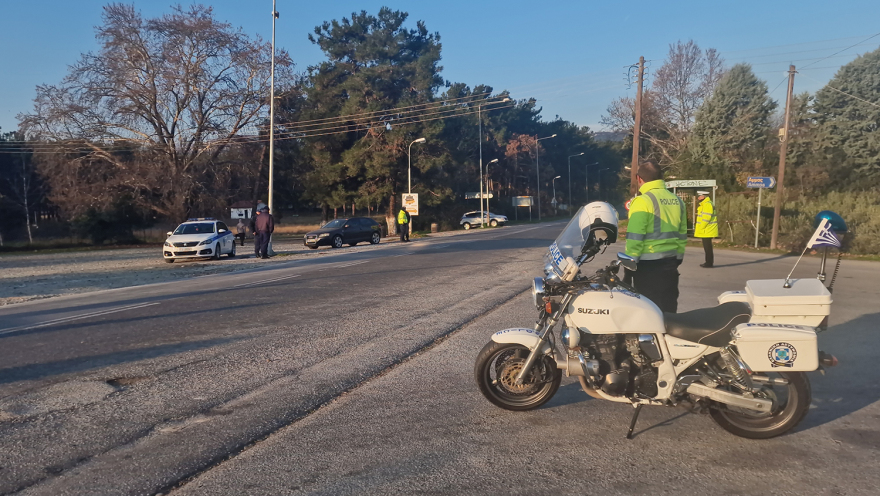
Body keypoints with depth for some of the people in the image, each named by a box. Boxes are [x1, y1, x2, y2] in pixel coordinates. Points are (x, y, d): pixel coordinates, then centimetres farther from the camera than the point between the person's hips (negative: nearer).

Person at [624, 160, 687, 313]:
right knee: (668, 308, 13)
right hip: (670, 263, 7)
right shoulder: (677, 201, 9)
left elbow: (635, 238, -15)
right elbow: (682, 235, 14)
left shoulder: (642, 201, -13)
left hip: (648, 265, -7)